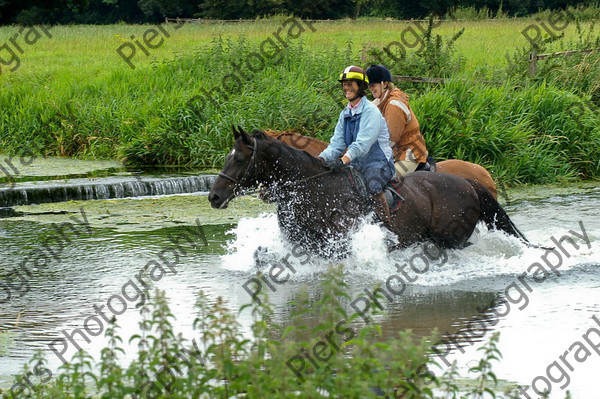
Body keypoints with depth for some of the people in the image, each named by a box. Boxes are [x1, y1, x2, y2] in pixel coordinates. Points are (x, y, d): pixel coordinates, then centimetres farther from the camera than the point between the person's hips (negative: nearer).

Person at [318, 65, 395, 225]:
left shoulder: (370, 111, -13)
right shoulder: (345, 114, 12)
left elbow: (363, 143, -25)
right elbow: (337, 144, 6)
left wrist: (343, 160, -37)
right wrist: (322, 159, -14)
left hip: (379, 164, -8)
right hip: (357, 165, 8)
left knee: (372, 184, -36)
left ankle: (386, 226, -33)